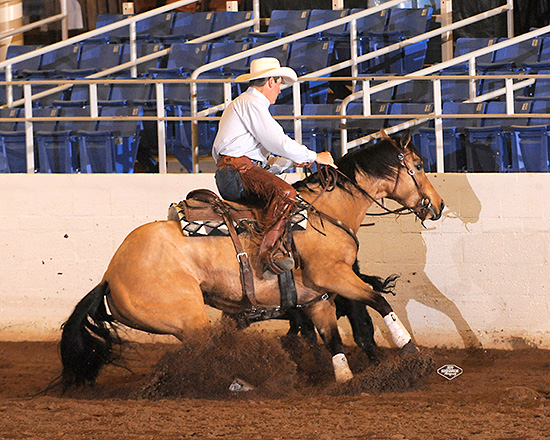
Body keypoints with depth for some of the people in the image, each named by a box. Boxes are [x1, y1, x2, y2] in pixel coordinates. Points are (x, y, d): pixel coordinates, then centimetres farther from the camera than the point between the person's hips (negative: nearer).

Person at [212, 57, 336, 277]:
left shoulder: (241, 104, 31)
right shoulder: (251, 103, -4)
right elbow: (278, 142, -12)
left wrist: (292, 161, 23)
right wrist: (314, 157, -1)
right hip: (237, 170, -11)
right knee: (284, 193, -32)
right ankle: (269, 250, -43)